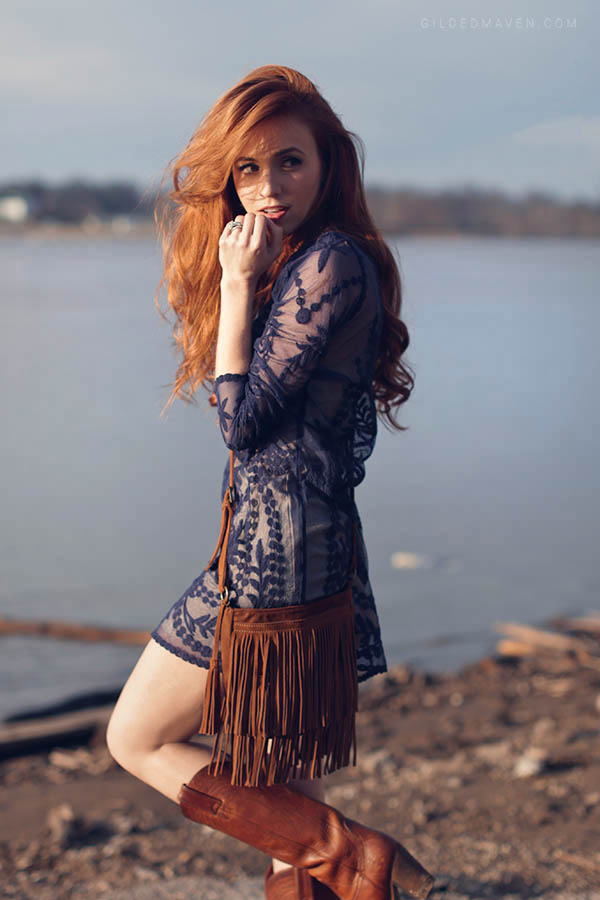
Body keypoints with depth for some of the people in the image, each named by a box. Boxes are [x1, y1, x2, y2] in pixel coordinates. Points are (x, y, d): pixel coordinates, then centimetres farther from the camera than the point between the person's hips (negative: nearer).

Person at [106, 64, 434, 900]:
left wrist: (237, 287, -12)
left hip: (278, 551, -10)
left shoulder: (332, 263, -16)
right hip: (309, 547, 10)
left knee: (138, 740, 3)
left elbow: (245, 420, -16)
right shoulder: (299, 265, 14)